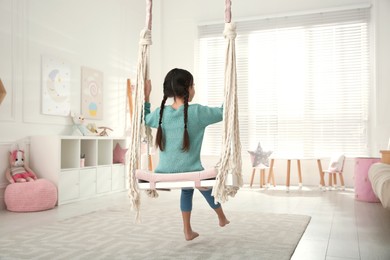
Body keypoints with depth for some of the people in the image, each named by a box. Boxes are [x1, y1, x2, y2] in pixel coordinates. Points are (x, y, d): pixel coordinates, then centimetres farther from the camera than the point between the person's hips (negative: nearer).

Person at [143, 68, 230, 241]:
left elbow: (144, 118, 20)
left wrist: (146, 95, 20)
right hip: (189, 173, -3)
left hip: (163, 175, 4)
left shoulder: (161, 113, -2)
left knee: (187, 187, 35)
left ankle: (188, 231, 38)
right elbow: (224, 112, 1)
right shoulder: (197, 112, -13)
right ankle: (222, 218, 56)